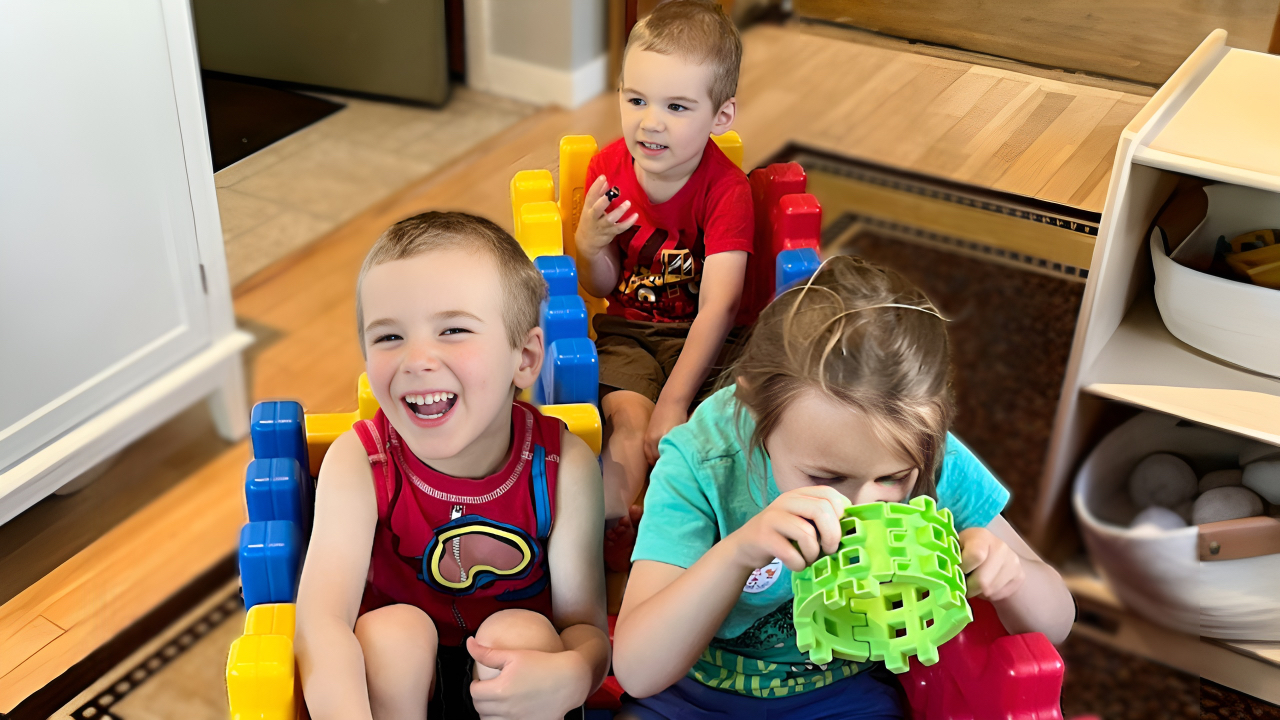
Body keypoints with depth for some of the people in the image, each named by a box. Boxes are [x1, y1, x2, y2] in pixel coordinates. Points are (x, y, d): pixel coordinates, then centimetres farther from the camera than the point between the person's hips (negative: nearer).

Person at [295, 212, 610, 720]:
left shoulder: (562, 466, -22)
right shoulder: (357, 463, -22)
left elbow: (586, 626, -18)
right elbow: (321, 620, -34)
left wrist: (568, 677, -44)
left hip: (514, 678, 0)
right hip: (395, 677, 0)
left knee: (520, 631, -30)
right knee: (392, 629, -29)